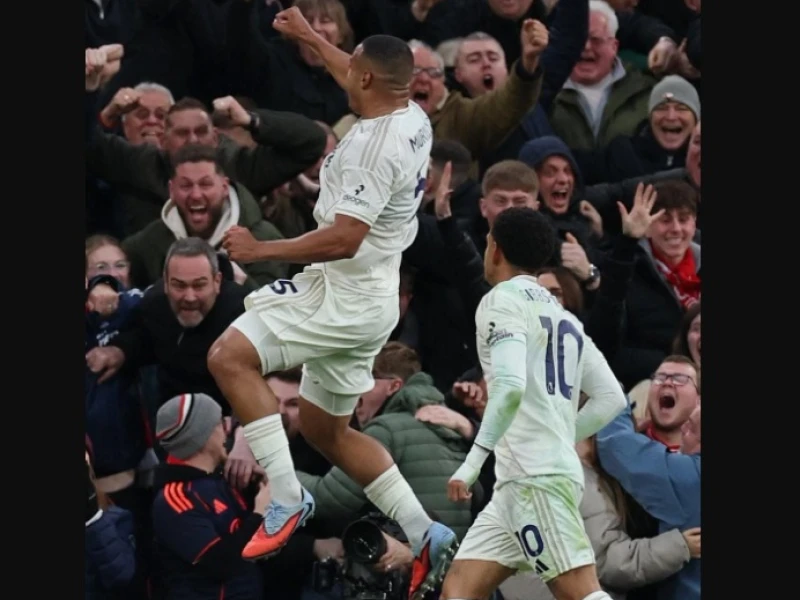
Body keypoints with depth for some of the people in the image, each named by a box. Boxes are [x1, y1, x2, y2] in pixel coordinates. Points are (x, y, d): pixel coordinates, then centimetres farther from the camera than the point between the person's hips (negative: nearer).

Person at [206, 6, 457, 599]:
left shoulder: (375, 145, -23)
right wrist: (309, 36, 41)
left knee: (231, 356, -19)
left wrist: (261, 249, -18)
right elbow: (366, 84, 32)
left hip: (346, 297, -10)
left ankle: (288, 497, -18)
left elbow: (343, 239, -27)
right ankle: (429, 538, 18)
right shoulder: (412, 118, 7)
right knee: (324, 428, 19)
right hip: (366, 299, 10)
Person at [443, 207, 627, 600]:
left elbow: (510, 386, -20)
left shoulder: (503, 299, -4)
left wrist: (474, 459, -21)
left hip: (536, 477, -9)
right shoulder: (562, 314, 22)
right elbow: (611, 399, 19)